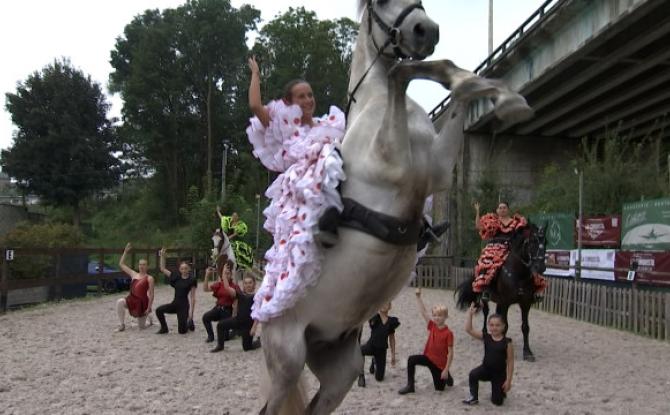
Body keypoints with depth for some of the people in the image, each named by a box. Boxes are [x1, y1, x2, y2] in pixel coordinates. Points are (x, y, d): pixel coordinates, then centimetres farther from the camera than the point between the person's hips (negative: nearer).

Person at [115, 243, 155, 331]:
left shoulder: (149, 278, -5)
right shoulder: (133, 274, 7)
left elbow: (151, 294, -8)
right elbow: (121, 264, 8)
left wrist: (149, 308, -14)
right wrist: (125, 252, 2)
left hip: (142, 302, -4)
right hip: (132, 299, 4)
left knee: (142, 327, 3)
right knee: (120, 302, -30)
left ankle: (148, 316, 41)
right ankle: (121, 325, -17)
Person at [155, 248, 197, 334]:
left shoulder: (191, 281, -7)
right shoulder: (176, 277, 4)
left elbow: (192, 297, -7)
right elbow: (163, 269, 7)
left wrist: (191, 310, -15)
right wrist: (162, 256, -3)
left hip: (184, 305, -4)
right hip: (175, 304, 4)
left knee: (182, 331, -6)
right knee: (159, 310, -20)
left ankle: (190, 323, 29)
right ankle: (164, 328, 2)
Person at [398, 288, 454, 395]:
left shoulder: (448, 333, -19)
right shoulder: (432, 326, -5)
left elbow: (450, 353, -16)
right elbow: (423, 312, -11)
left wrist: (446, 370, -18)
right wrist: (418, 297, -19)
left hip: (440, 363, -4)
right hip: (428, 357, 4)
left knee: (439, 388, 8)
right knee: (411, 359, -22)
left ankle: (447, 377, 42)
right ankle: (410, 385, -11)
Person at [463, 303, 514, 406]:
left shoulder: (507, 342, -15)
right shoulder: (485, 337, -7)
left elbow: (510, 362, -11)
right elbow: (469, 330, -15)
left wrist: (508, 380, -12)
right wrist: (470, 314, -24)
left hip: (500, 374, -2)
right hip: (486, 369, 2)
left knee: (497, 401, 4)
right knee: (473, 374, -30)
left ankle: (501, 391, 40)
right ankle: (473, 397, -7)